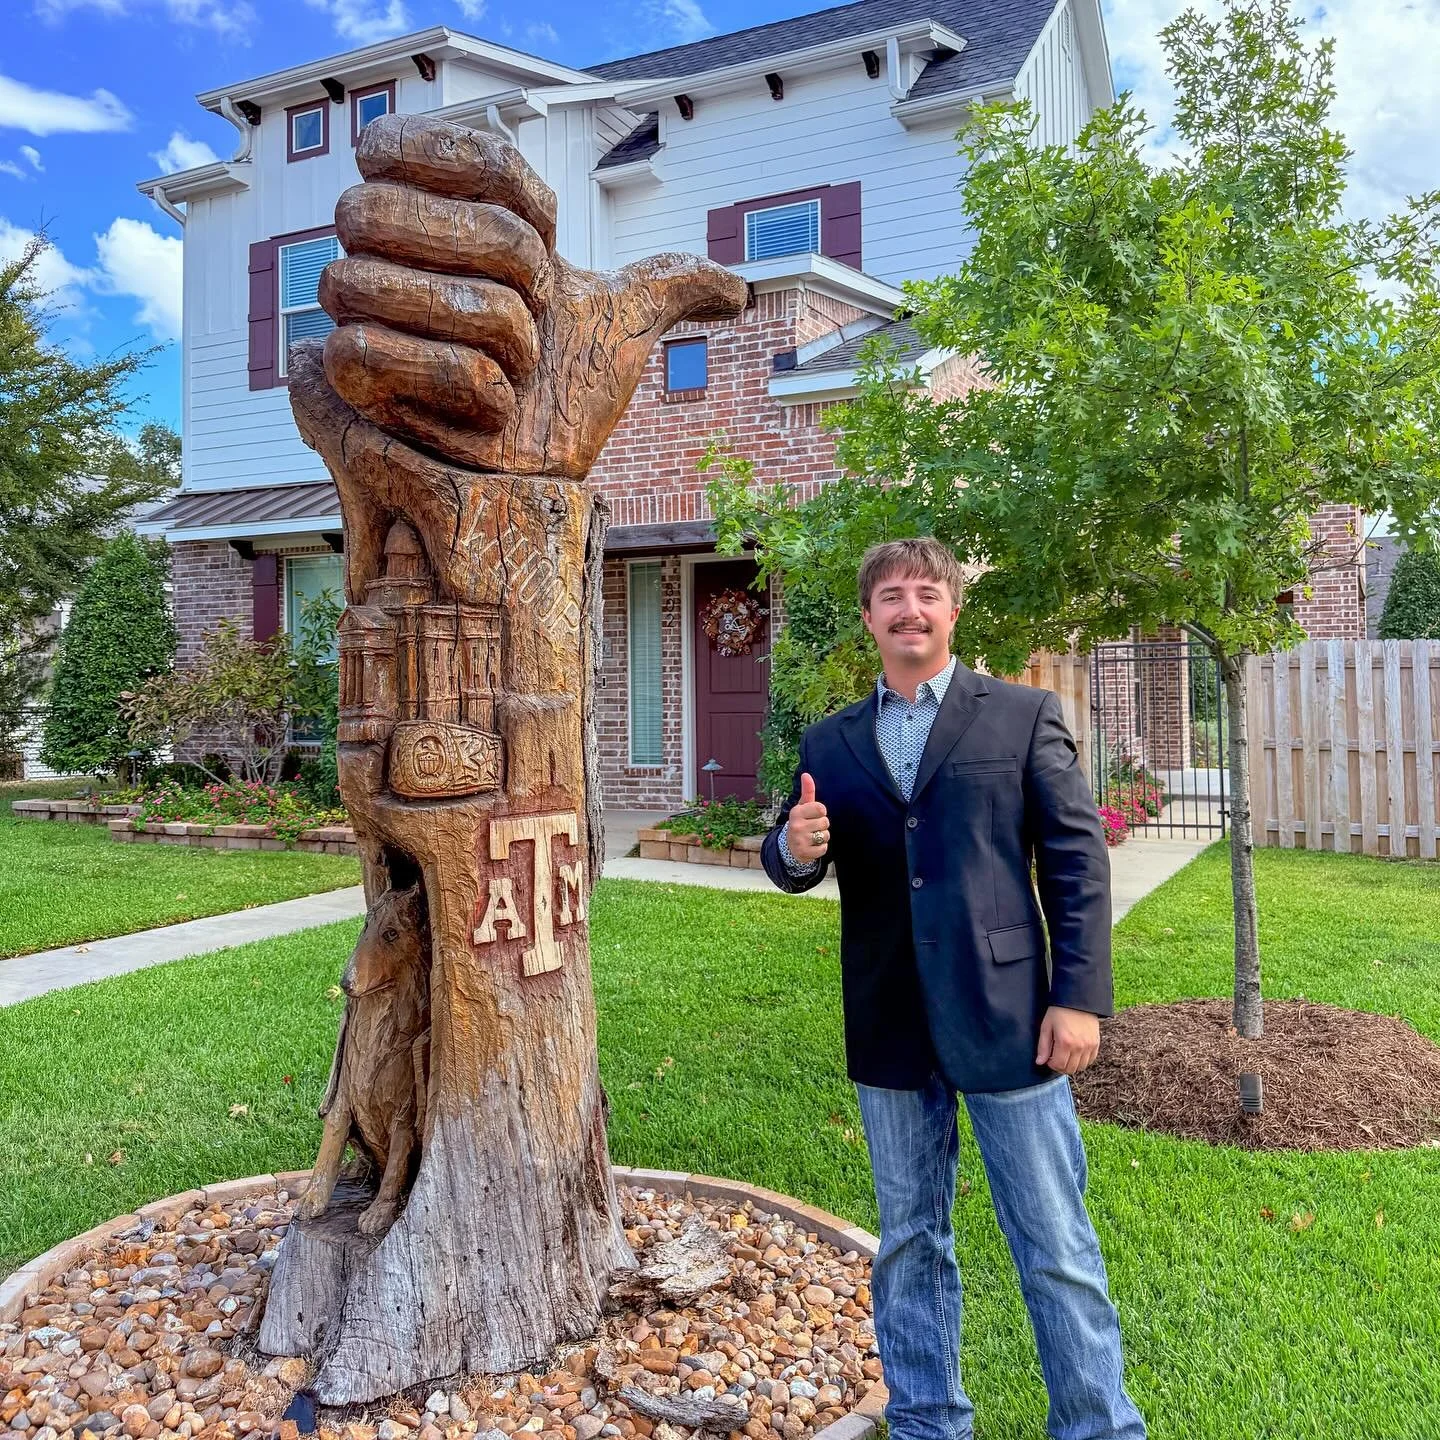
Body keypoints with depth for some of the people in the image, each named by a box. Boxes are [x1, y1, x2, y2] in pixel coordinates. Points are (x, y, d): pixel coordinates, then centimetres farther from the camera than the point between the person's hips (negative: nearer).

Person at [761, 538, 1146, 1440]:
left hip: (1006, 1020, -3)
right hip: (889, 1030, 3)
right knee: (910, 1243, 17)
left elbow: (1079, 858, -3)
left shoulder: (1024, 715, 0)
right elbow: (795, 864, 11)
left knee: (1057, 1248, 6)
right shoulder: (831, 742, 9)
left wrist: (1080, 997, -9)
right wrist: (794, 849, -13)